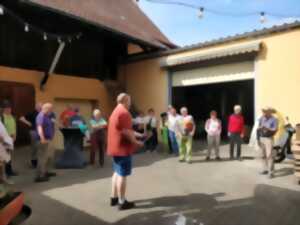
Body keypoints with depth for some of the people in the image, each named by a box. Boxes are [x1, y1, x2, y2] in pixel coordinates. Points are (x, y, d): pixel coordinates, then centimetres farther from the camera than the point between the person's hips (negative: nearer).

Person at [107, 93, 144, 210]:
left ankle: (114, 198, 26)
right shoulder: (124, 112, -17)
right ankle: (122, 202, 7)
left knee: (117, 173, 17)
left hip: (116, 147, 10)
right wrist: (136, 142, -10)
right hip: (123, 148, -10)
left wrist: (139, 135, 20)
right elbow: (126, 132, -22)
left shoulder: (116, 112, 16)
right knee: (122, 175, -2)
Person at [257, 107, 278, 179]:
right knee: (264, 155, 11)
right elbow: (258, 129, 9)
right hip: (261, 138, 5)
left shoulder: (274, 120, -10)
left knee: (269, 155, -9)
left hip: (269, 139, -5)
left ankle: (271, 172, -5)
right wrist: (258, 139, 6)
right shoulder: (261, 118, 5)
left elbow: (275, 130, -15)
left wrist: (267, 129, -31)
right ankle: (266, 169, 21)